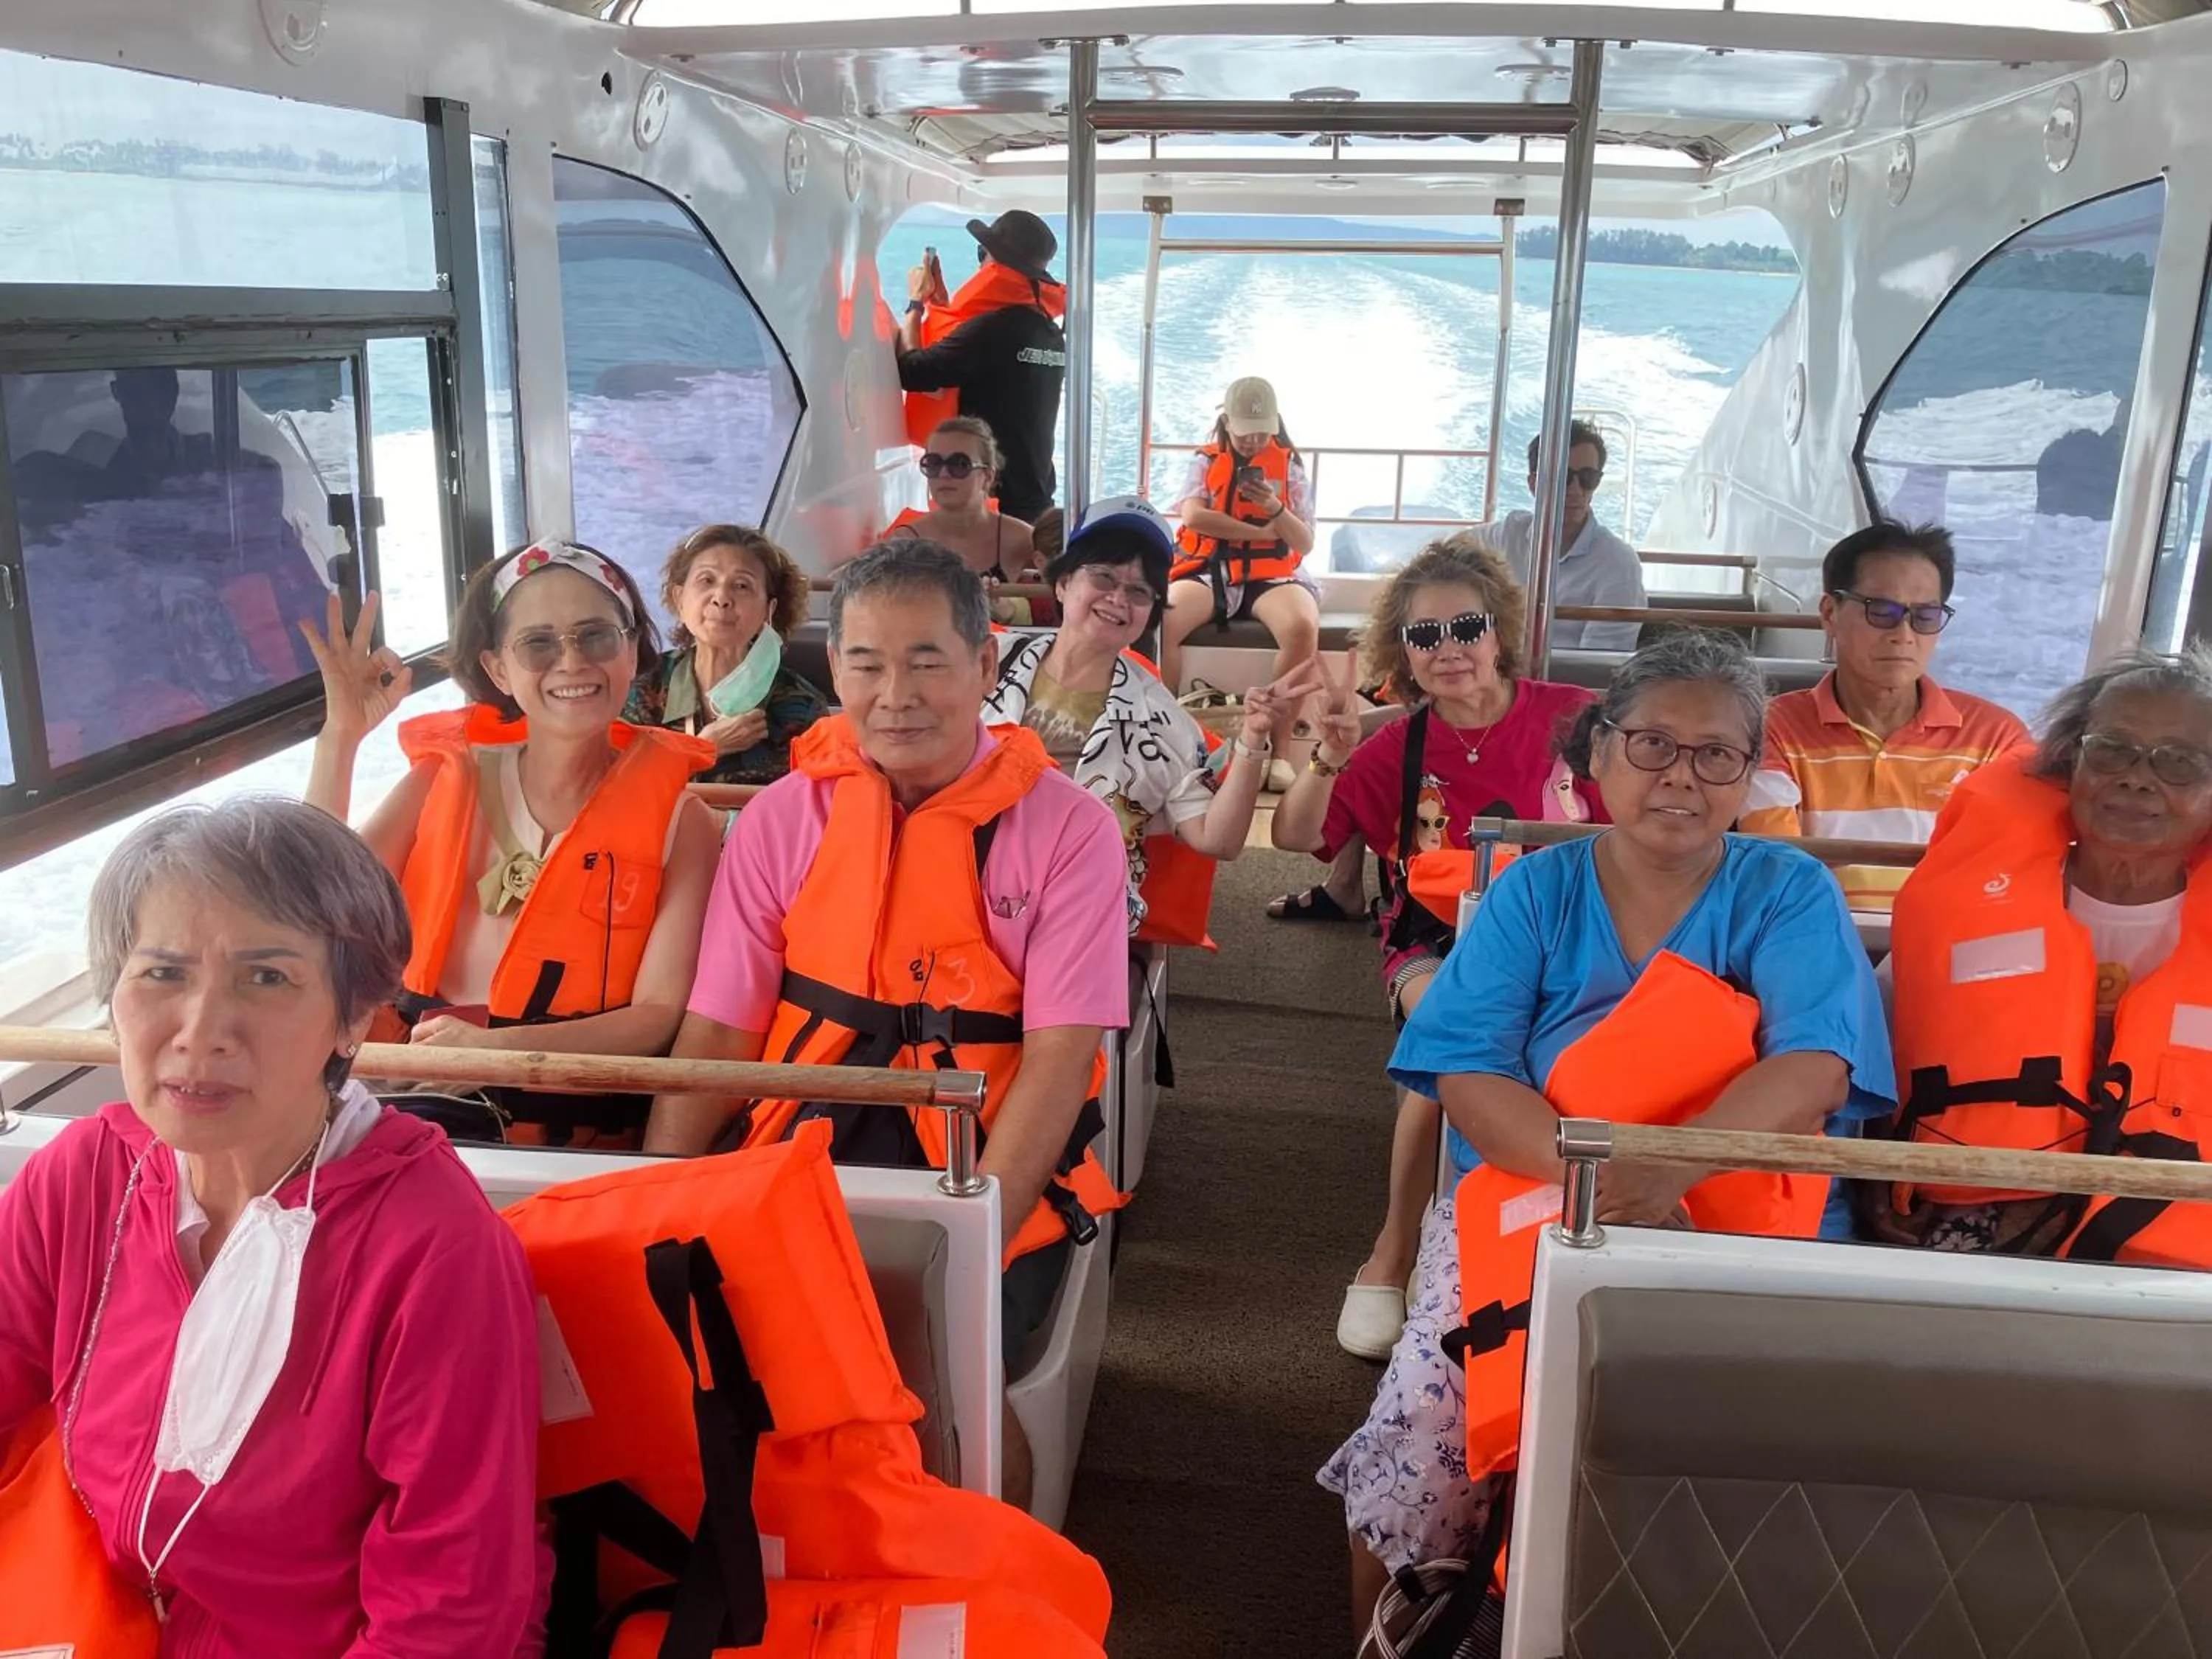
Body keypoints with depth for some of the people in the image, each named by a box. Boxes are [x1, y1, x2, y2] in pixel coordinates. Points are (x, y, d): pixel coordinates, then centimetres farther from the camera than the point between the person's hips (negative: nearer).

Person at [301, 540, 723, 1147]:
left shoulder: (678, 818, -1)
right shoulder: (447, 779, 8)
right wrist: (340, 736, -7)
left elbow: (662, 1015, -8)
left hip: (585, 1132, -2)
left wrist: (496, 1045, -22)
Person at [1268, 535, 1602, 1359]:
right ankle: (1393, 1253, -18)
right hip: (1436, 946, 0)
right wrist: (1329, 759, -18)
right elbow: (1295, 837, -1)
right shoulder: (1397, 749, 3)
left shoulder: (1573, 717, -2)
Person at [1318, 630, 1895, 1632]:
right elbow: (1468, 1077, -5)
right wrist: (1594, 1172, -24)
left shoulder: (1791, 893, 3)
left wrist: (1668, 1166, -30)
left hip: (1731, 1226, 0)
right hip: (1527, 1199, 1)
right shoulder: (1533, 891, 5)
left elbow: (1815, 1068, -12)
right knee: (1425, 1424, -20)